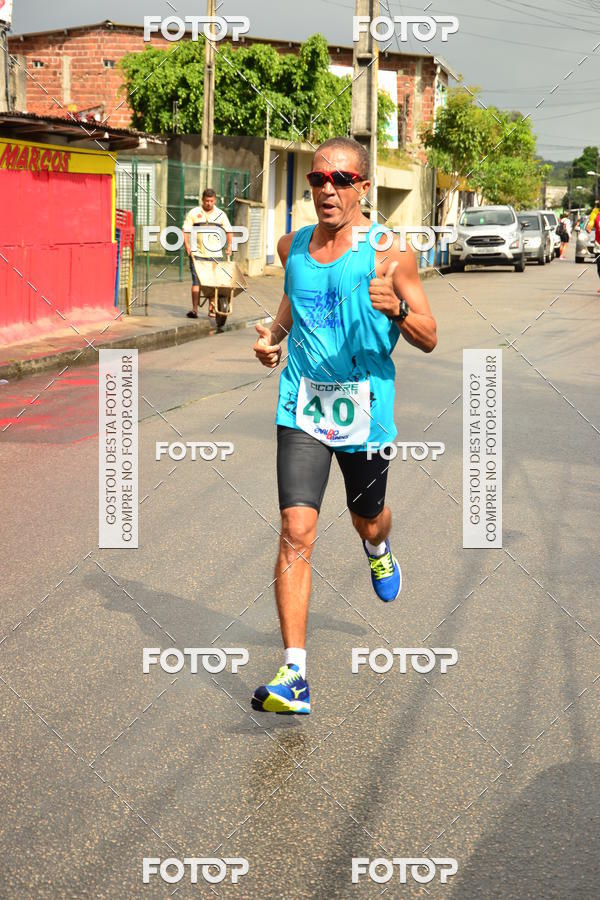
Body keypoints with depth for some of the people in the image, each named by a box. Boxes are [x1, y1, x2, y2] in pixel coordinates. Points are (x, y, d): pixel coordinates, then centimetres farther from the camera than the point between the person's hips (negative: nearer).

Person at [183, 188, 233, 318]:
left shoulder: (221, 214, 11)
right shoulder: (194, 213, 5)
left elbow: (228, 231, 16)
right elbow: (185, 231, 3)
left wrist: (229, 246, 3)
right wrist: (187, 245, -10)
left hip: (215, 255, 2)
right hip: (197, 254, -2)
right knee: (197, 282, -7)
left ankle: (212, 309, 9)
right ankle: (194, 309, -7)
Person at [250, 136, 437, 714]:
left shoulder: (389, 252, -8)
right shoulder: (292, 246, 4)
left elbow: (429, 339, -6)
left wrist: (397, 309, -26)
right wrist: (275, 334, 6)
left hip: (364, 407, -1)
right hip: (303, 406, 2)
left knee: (367, 519, 19)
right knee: (296, 532, -12)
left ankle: (378, 550, 60)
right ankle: (293, 678, -12)